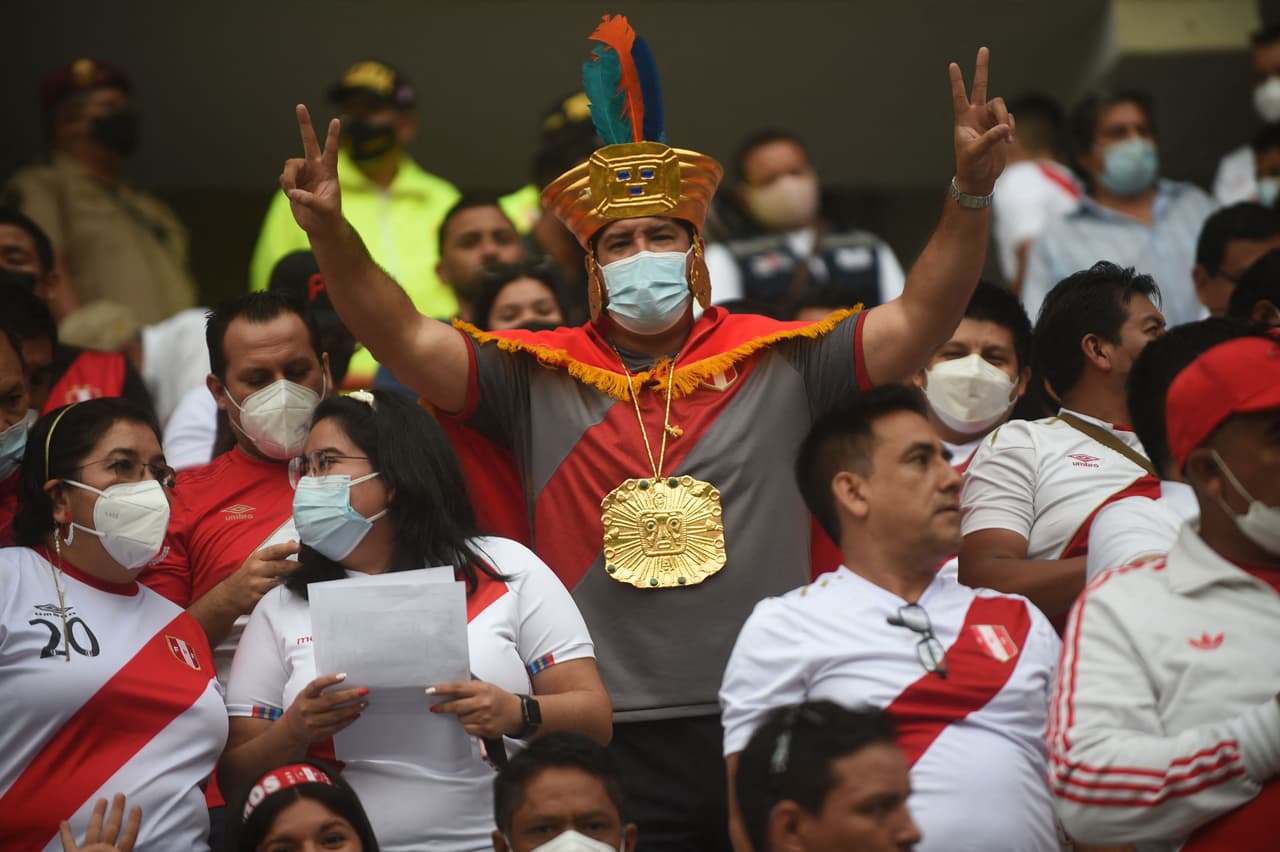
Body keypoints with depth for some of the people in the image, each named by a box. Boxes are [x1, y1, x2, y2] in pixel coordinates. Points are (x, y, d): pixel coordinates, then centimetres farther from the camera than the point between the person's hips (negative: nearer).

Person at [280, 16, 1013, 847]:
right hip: (607, 741, 0)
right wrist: (333, 233, -14)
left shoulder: (781, 359, 6)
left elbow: (915, 324, 1)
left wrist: (971, 193, -11)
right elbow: (408, 342, 0)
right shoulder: (540, 375, 6)